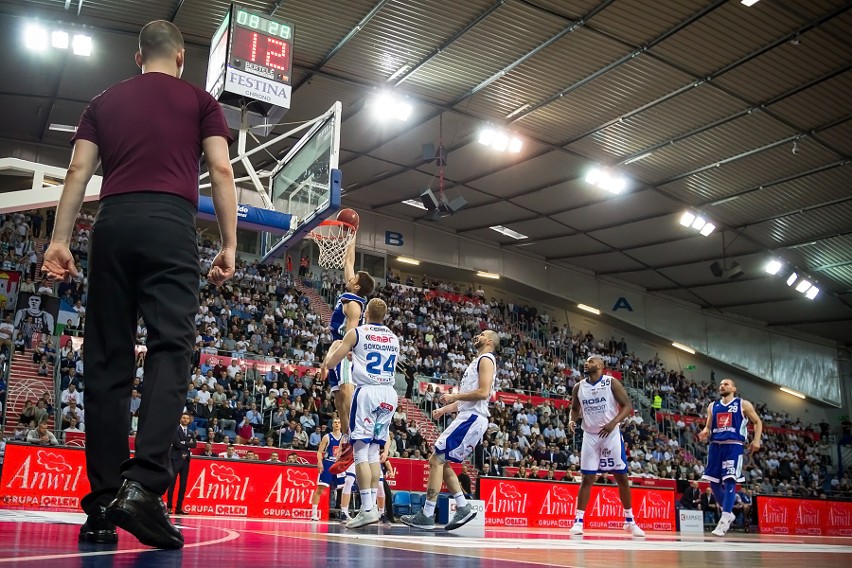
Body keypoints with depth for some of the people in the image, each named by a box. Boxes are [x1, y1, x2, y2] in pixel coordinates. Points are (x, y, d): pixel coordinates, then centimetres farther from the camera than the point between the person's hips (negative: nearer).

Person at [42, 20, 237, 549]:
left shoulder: (105, 100, 22)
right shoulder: (200, 100, 15)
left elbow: (79, 171, 12)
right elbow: (221, 171, 3)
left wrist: (60, 239, 8)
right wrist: (230, 244, 0)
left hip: (113, 223, 3)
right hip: (171, 223, -3)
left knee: (108, 359, 3)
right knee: (171, 349, -10)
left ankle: (102, 502, 1)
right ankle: (143, 485, -26)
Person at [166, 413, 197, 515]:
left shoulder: (190, 433, 18)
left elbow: (194, 444, 2)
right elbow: (177, 443, -14)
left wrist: (184, 443, -10)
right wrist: (188, 445, -4)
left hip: (185, 460, 6)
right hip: (176, 459, -6)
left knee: (183, 485, 3)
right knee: (172, 484, -6)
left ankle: (179, 508, 6)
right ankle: (169, 507, -3)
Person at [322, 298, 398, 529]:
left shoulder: (356, 333, 4)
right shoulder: (394, 338, 18)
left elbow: (330, 364, 7)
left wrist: (334, 348, 29)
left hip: (367, 391, -5)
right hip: (389, 393, 5)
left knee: (361, 450, -4)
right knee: (374, 451, 12)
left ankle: (367, 508, -11)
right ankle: (372, 505, 9)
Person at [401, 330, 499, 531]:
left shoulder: (486, 359, -6)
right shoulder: (478, 361, 24)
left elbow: (483, 393, -20)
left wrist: (454, 396, -13)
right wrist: (444, 409, 17)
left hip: (472, 418, -10)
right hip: (468, 417, 10)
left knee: (436, 460, -11)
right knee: (440, 461, 11)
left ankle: (426, 515, -8)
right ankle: (463, 507, 11)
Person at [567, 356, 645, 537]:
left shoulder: (612, 382, -7)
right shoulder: (579, 387, 3)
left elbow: (627, 406, -9)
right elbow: (575, 408, 16)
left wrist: (613, 423, -24)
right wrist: (572, 420, -6)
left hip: (611, 435, -2)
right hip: (590, 436, 2)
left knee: (621, 477, 5)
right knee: (587, 479, -1)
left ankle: (630, 521, 17)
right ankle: (578, 521, 3)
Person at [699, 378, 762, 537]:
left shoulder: (743, 404, 6)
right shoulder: (712, 406, 17)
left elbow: (757, 422, 8)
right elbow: (708, 426, 20)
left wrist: (756, 440, -6)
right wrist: (705, 433, -3)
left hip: (733, 446, -5)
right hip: (716, 446, 5)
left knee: (730, 480, -12)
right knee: (713, 481, 4)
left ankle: (724, 521, -12)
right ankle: (728, 513, 23)